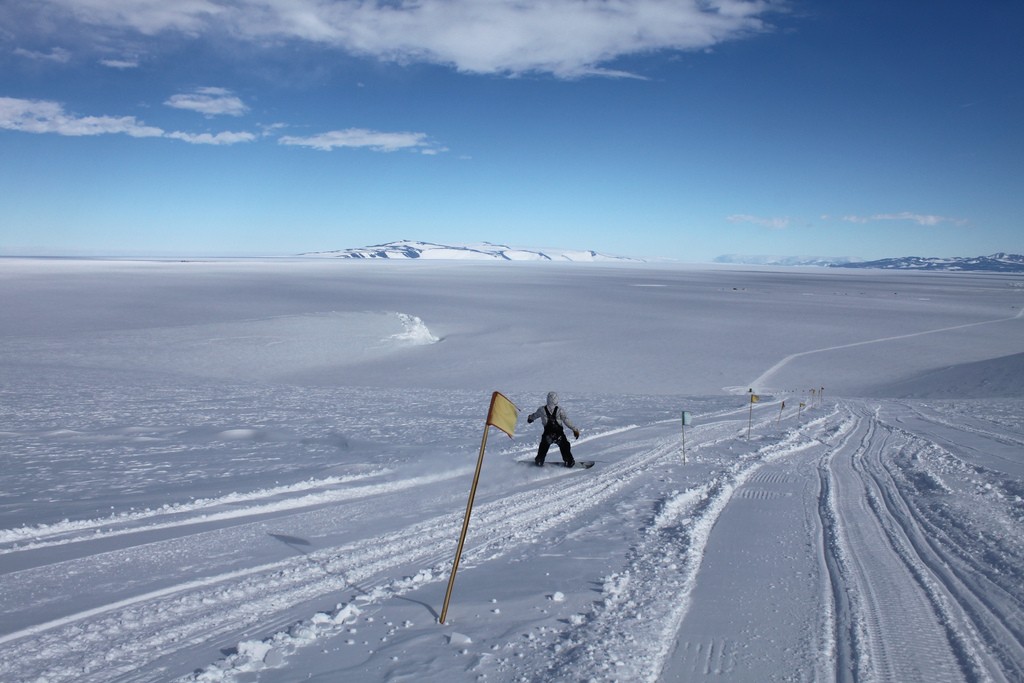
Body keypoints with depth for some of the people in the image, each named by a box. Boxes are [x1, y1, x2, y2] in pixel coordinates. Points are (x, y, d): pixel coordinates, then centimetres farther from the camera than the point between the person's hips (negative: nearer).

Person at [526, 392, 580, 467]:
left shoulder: (542, 409, -5)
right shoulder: (560, 409, -11)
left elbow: (534, 415, 14)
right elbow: (566, 421, -11)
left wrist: (530, 418, 37)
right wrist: (575, 429, -2)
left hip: (547, 434, 2)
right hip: (559, 434, -2)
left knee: (543, 447, 24)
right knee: (565, 446, 18)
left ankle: (539, 461, 31)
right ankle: (569, 462, 18)